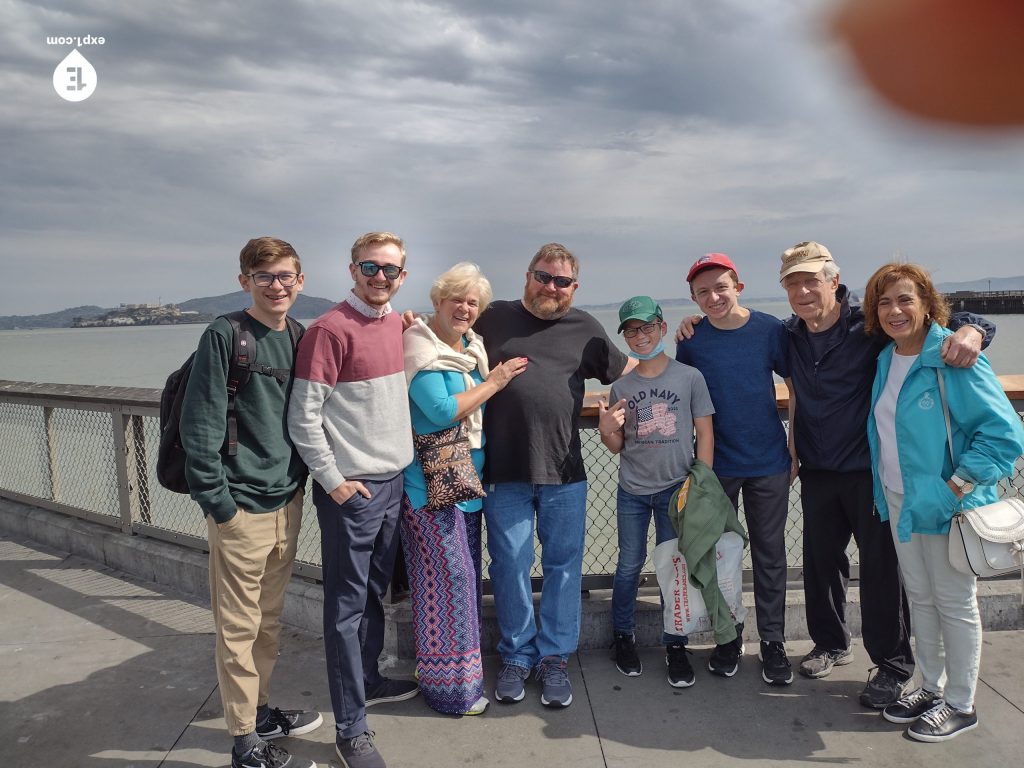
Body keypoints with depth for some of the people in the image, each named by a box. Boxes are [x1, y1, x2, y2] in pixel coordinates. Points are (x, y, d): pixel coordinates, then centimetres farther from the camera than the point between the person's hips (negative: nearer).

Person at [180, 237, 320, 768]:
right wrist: (217, 504, -14)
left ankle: (261, 709, 35)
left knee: (270, 618, 18)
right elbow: (199, 426, -13)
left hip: (288, 502, 6)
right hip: (242, 508, -6)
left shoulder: (300, 337, 7)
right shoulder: (224, 336, -10)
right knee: (239, 626, 5)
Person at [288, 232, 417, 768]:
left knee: (374, 593, 21)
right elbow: (303, 417, -16)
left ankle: (368, 680, 40)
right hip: (350, 490, -7)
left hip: (393, 480, 7)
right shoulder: (330, 330, -15)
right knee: (347, 606, 2)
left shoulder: (396, 323, 8)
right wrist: (333, 480, -14)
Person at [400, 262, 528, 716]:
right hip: (430, 480, -8)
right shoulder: (420, 346, -12)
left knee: (465, 572, 14)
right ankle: (448, 684, 10)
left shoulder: (472, 347, 12)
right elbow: (442, 411, -22)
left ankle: (449, 667, 30)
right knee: (449, 574, -5)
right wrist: (494, 382, -14)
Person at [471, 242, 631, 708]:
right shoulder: (493, 319, 8)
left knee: (563, 566, 8)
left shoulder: (585, 328, 10)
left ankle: (554, 658, 24)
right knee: (510, 567, 7)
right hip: (503, 472, -1)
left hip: (564, 473, 1)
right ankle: (516, 655, 26)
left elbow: (625, 372, 20)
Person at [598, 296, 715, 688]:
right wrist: (607, 430, -15)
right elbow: (617, 446, 7)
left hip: (676, 489, -2)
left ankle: (675, 645, 21)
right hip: (632, 492, 2)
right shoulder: (621, 387, 2)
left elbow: (705, 433, -2)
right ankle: (623, 637, 28)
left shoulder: (689, 377, -5)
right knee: (629, 565, 11)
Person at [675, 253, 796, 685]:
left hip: (769, 463, -1)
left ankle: (773, 642, 22)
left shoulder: (770, 329, -6)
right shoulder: (691, 341, -4)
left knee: (769, 554, 9)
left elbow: (797, 388, 2)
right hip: (716, 465, 1)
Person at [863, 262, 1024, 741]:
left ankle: (960, 705, 27)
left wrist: (955, 488, -21)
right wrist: (885, 490, 11)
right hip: (899, 501, 7)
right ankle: (931, 687, 36)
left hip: (945, 506, -7)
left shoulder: (953, 359, -19)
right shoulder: (886, 359, 4)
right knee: (920, 598, 19)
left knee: (954, 604, 9)